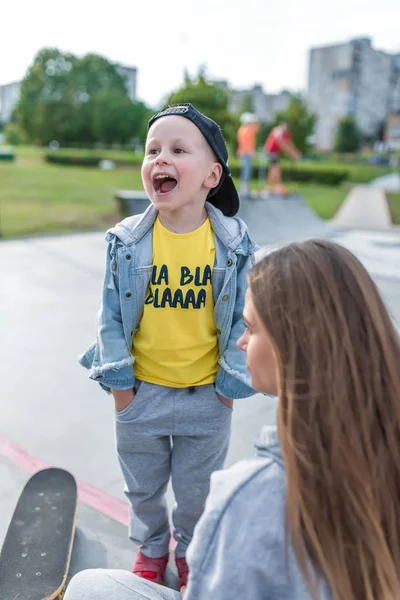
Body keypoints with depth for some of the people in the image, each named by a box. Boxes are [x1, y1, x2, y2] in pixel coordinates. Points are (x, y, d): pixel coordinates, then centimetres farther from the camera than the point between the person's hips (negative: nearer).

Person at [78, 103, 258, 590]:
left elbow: (243, 317, -6)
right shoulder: (126, 241, -11)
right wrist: (118, 380, -5)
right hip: (140, 391, 1)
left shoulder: (234, 243, -13)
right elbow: (111, 314, -5)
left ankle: (190, 549, 52)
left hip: (207, 396, -1)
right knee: (143, 485, 23)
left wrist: (232, 383, -5)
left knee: (197, 488, 21)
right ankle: (151, 547, 53)